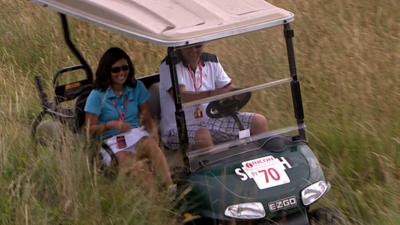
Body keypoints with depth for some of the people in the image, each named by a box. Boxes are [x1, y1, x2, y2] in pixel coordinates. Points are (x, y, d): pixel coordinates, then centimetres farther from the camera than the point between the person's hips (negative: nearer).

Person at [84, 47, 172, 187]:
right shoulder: (97, 95, 0)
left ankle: (169, 187, -50)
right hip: (113, 143, -2)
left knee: (151, 145, -35)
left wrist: (154, 132, -12)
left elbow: (147, 117, 10)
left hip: (137, 135, 2)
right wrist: (112, 124, -18)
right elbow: (89, 129, 0)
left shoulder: (137, 87, 11)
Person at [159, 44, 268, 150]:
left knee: (259, 122, -2)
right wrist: (211, 94, -42)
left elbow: (230, 88, 8)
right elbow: (180, 96, -28)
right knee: (202, 136, -41)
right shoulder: (170, 66, -14)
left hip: (211, 120, 7)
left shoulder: (211, 61, 5)